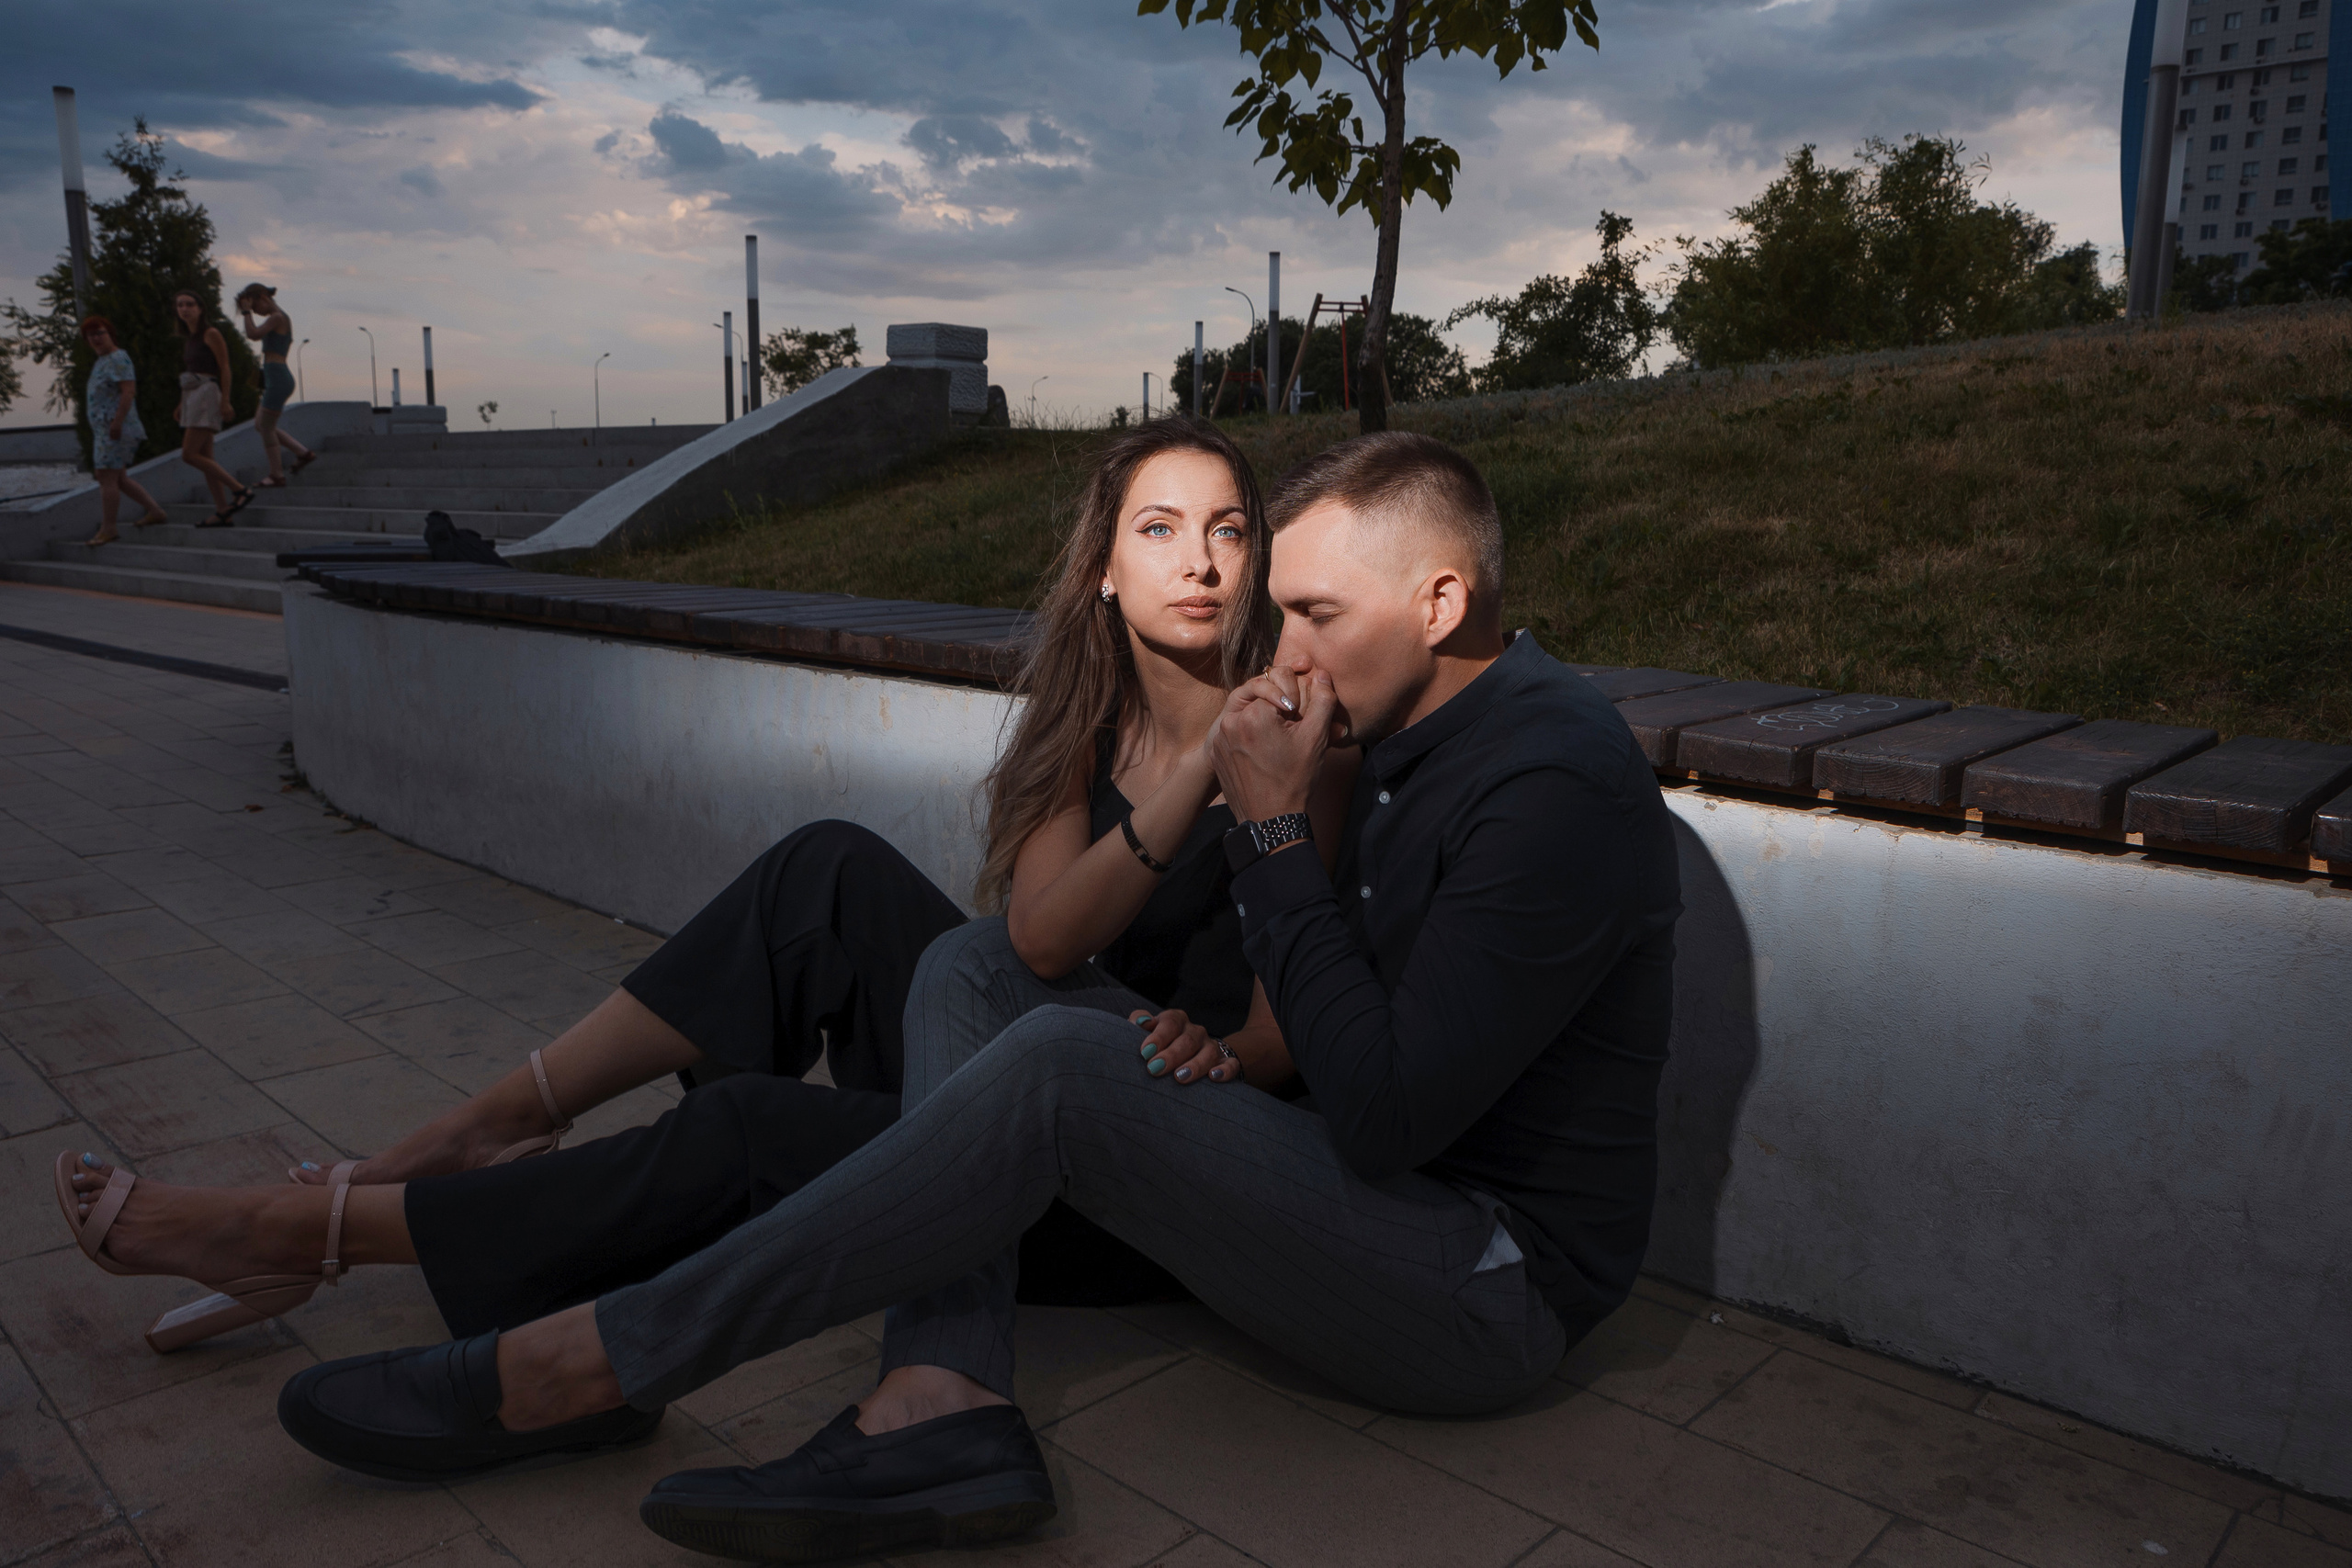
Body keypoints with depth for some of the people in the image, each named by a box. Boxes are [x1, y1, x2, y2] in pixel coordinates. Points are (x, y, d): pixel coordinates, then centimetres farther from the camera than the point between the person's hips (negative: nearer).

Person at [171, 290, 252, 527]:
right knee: (204, 457, 4)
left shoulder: (211, 334, -6)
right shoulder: (188, 338, 17)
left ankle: (240, 490, -11)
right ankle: (222, 511, 5)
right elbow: (190, 373, 20)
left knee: (189, 455, -15)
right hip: (191, 396, 9)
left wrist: (225, 400, -17)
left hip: (207, 393, -9)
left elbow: (224, 368, -11)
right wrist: (182, 404, 17)